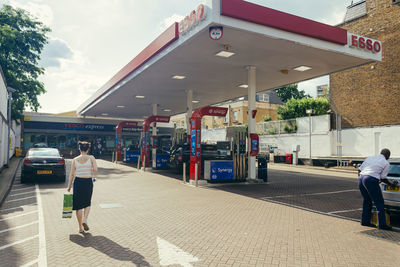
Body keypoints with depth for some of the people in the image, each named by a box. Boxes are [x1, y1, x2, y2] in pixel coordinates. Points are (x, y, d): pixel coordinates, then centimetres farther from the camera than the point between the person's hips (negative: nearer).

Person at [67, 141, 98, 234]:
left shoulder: (75, 160, 0)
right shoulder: (91, 158, -5)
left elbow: (72, 174, 1)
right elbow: (95, 169, -16)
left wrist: (69, 186, 8)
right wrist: (90, 171, 7)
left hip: (78, 182, 1)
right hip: (88, 182, -1)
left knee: (79, 206, 10)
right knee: (87, 203, 20)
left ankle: (81, 228, 15)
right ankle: (85, 220, -2)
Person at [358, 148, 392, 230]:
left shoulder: (370, 158, 21)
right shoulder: (386, 163, 6)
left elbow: (359, 170, 17)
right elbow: (382, 177, 7)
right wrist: (379, 181, 28)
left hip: (361, 178, 7)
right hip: (371, 181, -7)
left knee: (367, 201, 19)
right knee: (379, 203, 3)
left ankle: (365, 221, 23)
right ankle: (382, 224, 3)